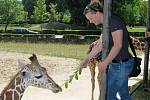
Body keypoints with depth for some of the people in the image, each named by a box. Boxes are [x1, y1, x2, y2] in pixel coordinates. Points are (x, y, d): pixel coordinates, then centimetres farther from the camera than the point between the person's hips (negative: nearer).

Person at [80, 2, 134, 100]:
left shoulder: (114, 20, -17)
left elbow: (118, 45, -22)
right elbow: (99, 46, 16)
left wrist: (105, 63, -17)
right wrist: (86, 59, 17)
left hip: (121, 64, -9)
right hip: (117, 63, 9)